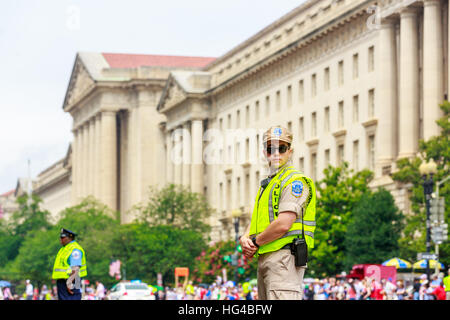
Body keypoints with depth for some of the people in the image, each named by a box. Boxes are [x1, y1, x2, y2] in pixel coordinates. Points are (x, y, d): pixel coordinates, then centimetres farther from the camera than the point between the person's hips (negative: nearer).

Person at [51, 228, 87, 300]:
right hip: (61, 281, 10)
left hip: (71, 281, -10)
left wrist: (69, 282, -25)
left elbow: (76, 268, -21)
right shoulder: (64, 249, 19)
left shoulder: (75, 249, -13)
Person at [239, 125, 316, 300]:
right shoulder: (266, 184, 25)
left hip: (284, 258, -10)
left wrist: (255, 242, -6)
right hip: (264, 259, 10)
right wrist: (245, 238, 0)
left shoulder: (295, 181, -6)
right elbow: (255, 222, 23)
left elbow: (283, 224, -17)